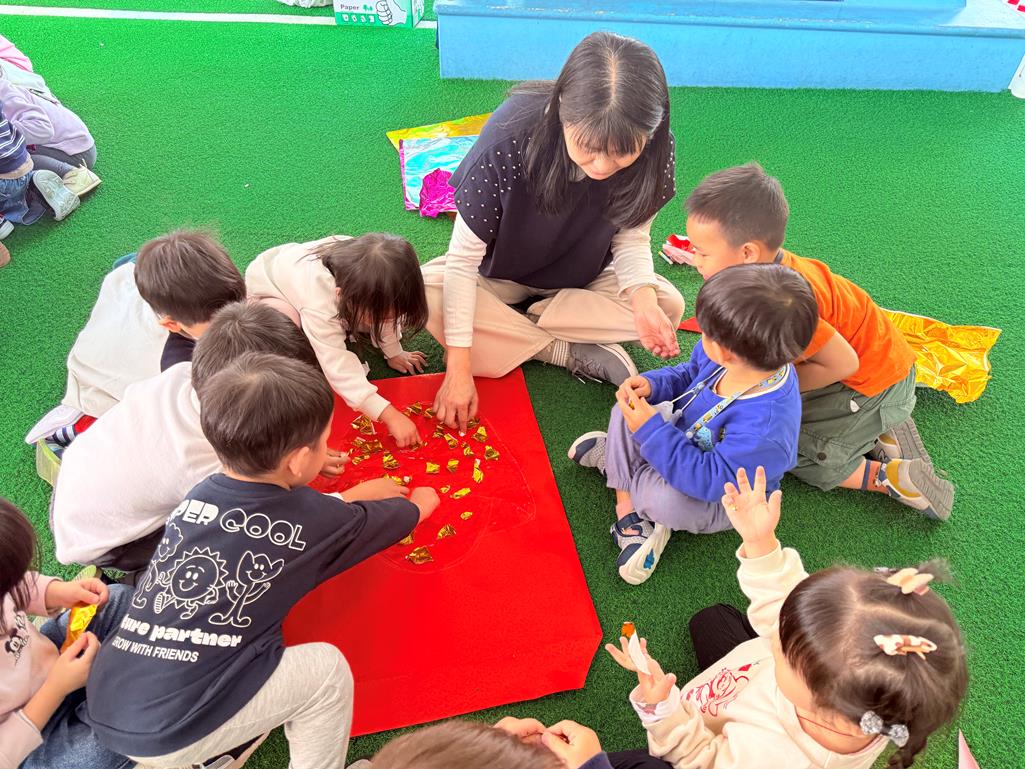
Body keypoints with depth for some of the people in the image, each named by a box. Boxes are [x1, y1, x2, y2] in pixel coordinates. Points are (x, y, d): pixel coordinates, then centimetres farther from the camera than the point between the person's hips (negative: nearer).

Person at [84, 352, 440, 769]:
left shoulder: (201, 494, 5)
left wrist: (359, 498, 36)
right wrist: (419, 502, 35)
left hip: (104, 708, 7)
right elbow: (400, 518, 12)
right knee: (328, 669, 4)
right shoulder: (310, 518, -9)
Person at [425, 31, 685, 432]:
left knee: (668, 304, -22)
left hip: (581, 279, 2)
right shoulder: (511, 136, -34)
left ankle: (511, 327, -14)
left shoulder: (655, 151, -26)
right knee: (424, 295, -30)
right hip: (497, 274, -2)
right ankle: (568, 352, -19)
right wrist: (458, 368, -31)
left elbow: (631, 237, -11)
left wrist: (643, 297, -34)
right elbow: (463, 257, -28)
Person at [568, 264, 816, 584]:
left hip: (722, 498, -7)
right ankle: (626, 506, -6)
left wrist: (652, 430, -37)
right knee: (626, 410, -5)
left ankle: (612, 459, -3)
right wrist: (652, 384, -17)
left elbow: (710, 480, -38)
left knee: (666, 498, -36)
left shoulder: (766, 426, -43)